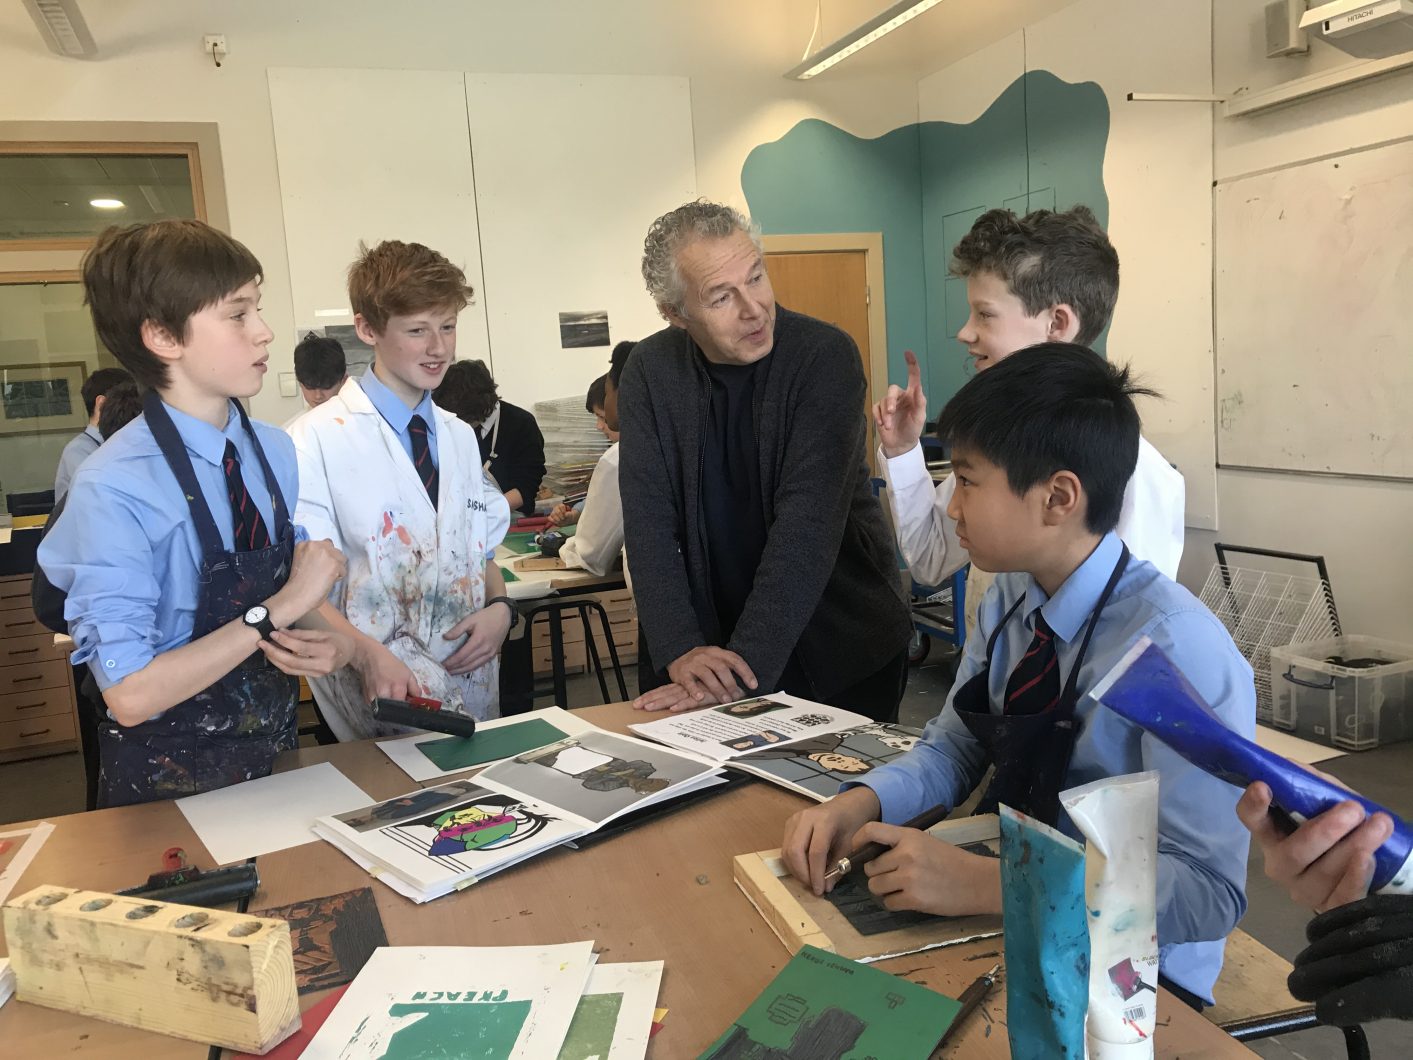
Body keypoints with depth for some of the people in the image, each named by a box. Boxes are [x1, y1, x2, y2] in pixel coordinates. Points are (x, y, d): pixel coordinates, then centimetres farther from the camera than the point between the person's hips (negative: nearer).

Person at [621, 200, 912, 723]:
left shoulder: (826, 356, -17)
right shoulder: (649, 371, -7)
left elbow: (808, 520, -25)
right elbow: (650, 520, -10)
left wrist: (747, 661, -31)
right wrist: (681, 650, -23)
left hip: (842, 642, -2)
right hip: (716, 638, 3)